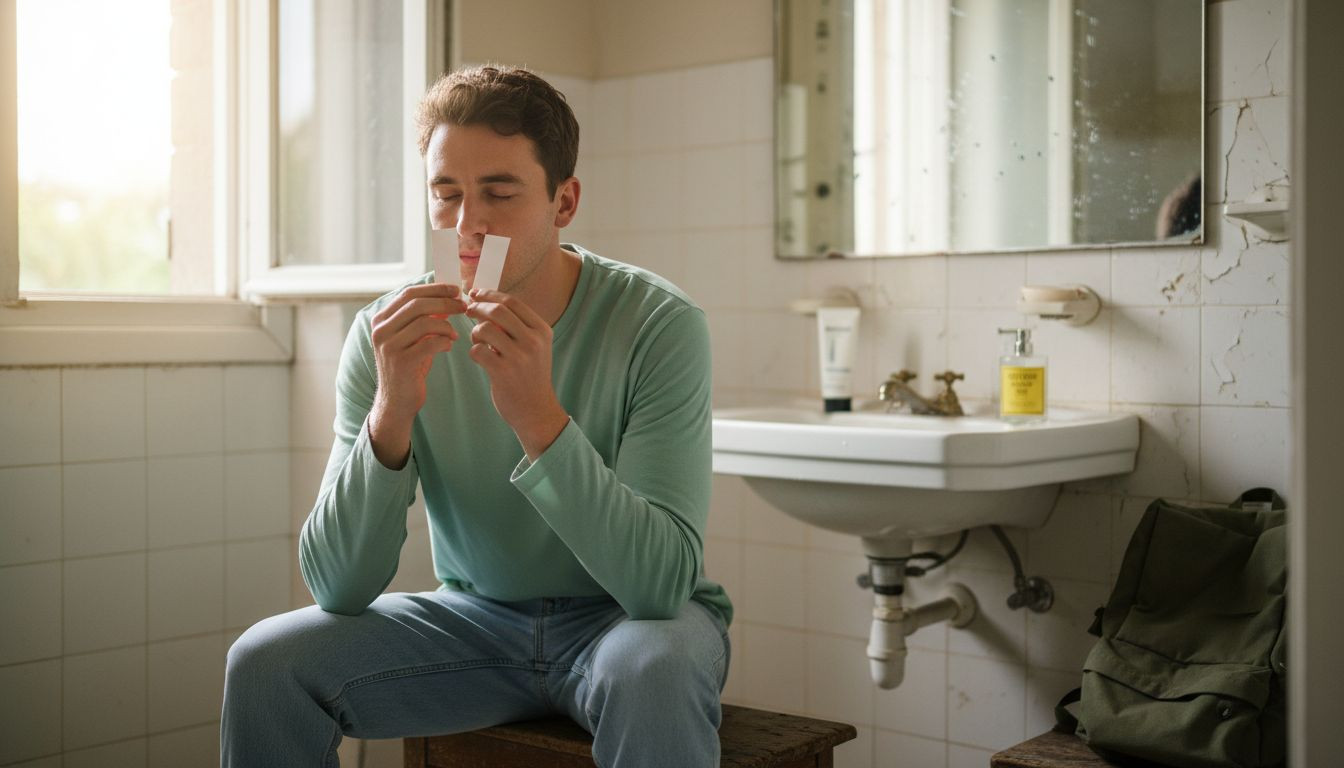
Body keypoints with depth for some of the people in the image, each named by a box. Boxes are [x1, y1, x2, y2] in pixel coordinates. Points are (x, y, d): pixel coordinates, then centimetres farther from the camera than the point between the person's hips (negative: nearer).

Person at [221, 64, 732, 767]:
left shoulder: (658, 325, -19)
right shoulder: (388, 333, -10)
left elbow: (663, 580, -27)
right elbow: (338, 588, -15)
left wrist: (539, 416, -38)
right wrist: (392, 411, -31)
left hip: (624, 620, -3)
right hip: (475, 617, 3)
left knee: (652, 671, -36)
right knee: (264, 663, -14)